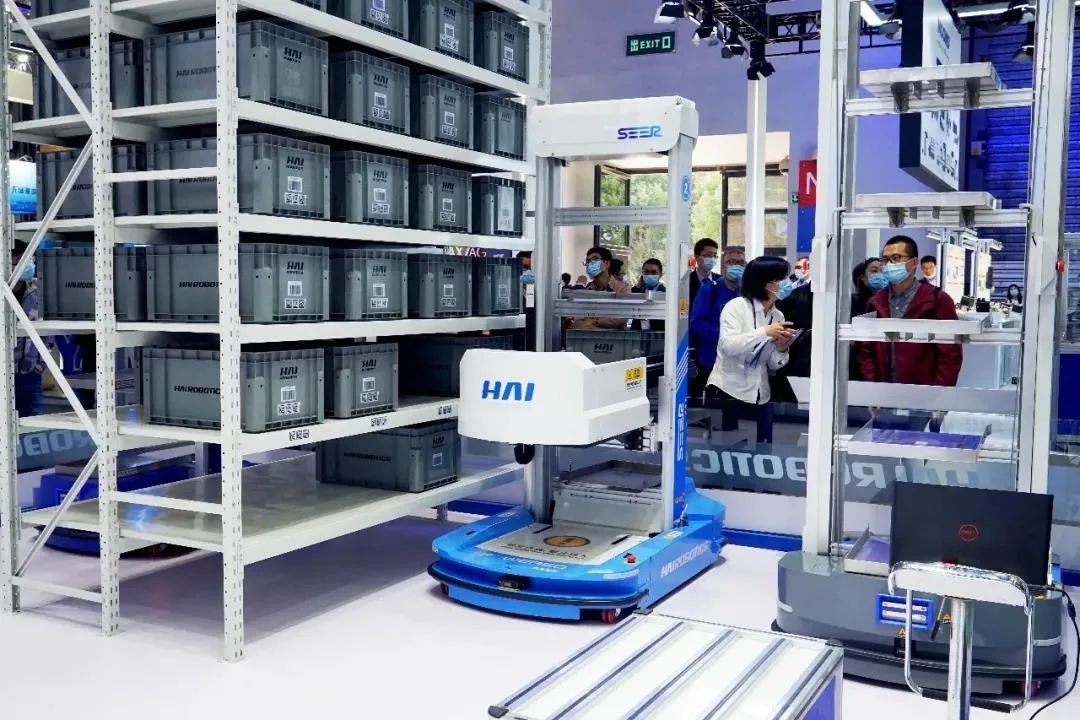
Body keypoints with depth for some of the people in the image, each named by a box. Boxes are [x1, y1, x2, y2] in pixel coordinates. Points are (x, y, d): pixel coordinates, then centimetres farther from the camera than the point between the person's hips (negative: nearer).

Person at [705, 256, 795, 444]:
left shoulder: (778, 316, 8)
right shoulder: (736, 306, -8)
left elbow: (773, 366, 10)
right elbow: (728, 345, -23)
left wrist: (782, 349, -10)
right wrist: (765, 332, -25)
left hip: (760, 398, 6)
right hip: (728, 393, -5)